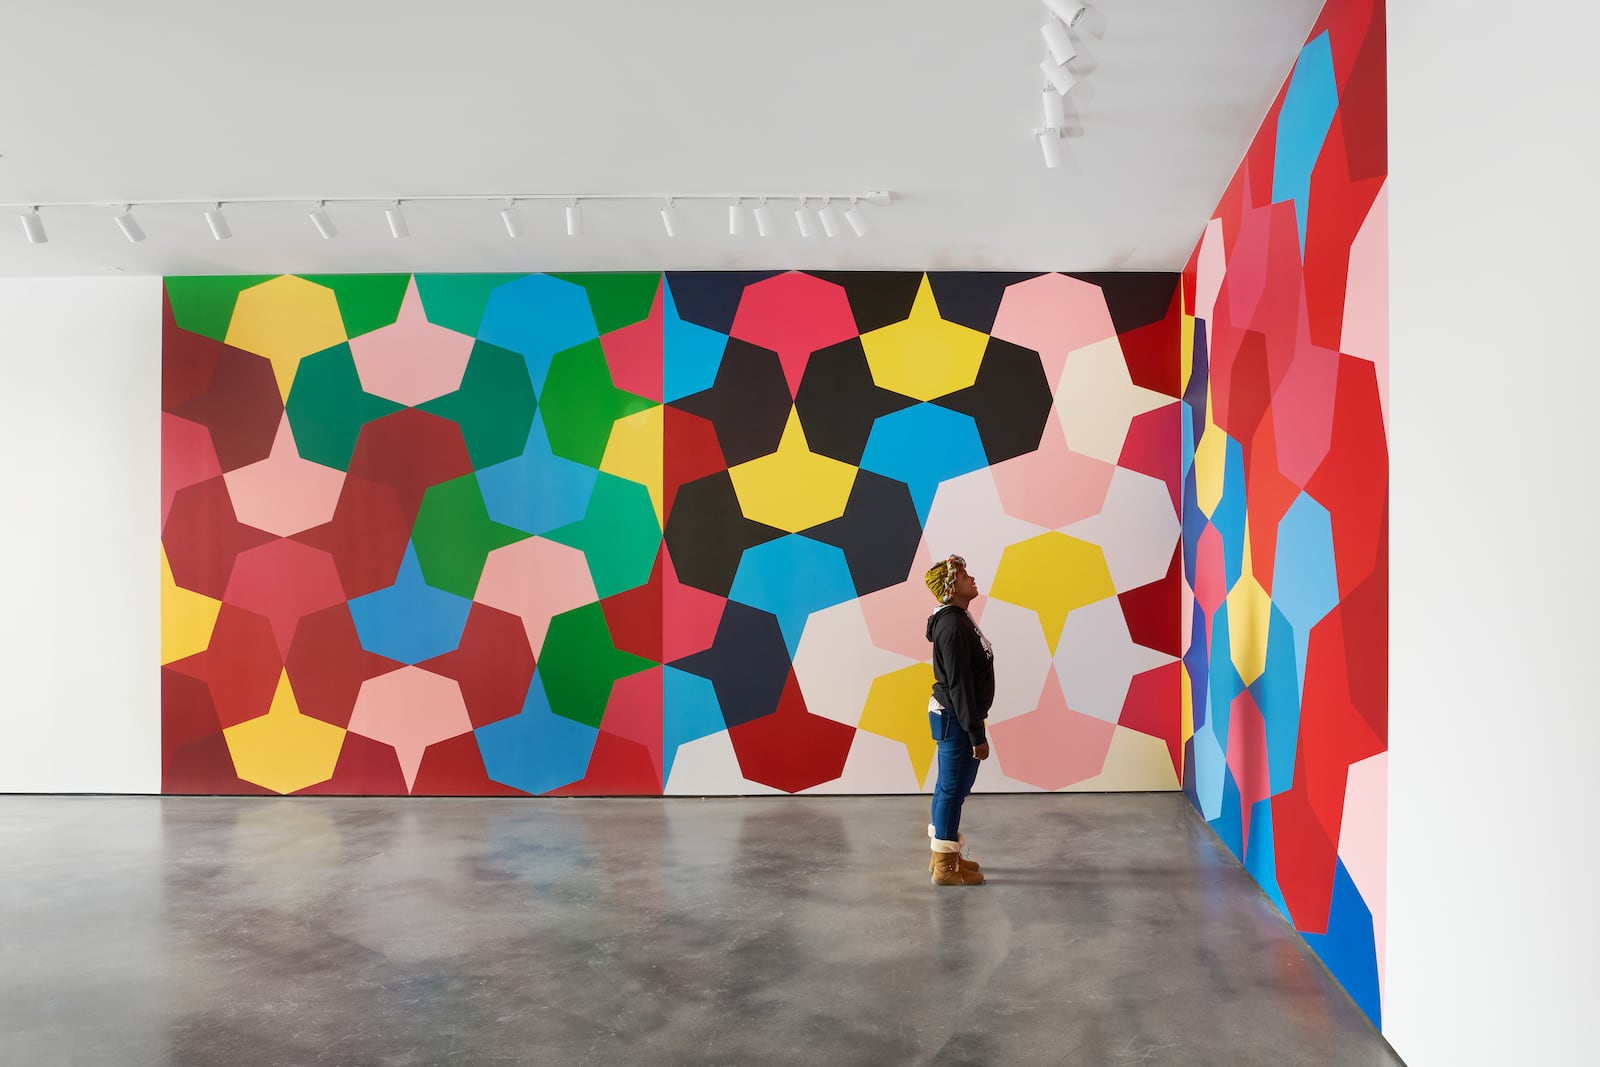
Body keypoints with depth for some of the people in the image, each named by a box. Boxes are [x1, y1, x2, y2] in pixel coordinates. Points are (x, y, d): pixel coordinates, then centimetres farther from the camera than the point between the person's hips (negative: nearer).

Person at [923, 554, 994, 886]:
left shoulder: (957, 620, 11)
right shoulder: (952, 626, -20)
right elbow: (959, 684, -22)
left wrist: (974, 727, 19)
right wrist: (976, 734, -20)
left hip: (952, 718, 10)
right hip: (956, 720, -10)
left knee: (949, 787, 17)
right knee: (953, 788, -3)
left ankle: (943, 855, 28)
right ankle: (945, 866, 6)